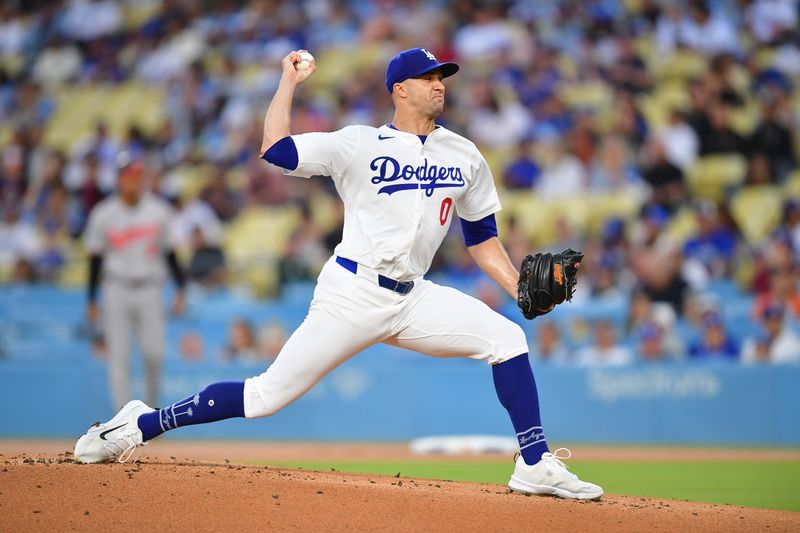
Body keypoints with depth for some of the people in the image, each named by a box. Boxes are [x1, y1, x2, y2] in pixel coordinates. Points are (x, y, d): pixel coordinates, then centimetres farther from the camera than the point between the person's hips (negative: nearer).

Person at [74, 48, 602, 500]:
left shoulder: (464, 157, 11)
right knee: (269, 395, -7)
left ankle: (535, 466, -7)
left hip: (413, 298, 4)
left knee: (507, 337, -14)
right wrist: (289, 81, 1)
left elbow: (482, 237, 16)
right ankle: (139, 425, 6)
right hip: (352, 295, -4)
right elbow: (275, 148, -6)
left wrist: (520, 287, 3)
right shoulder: (359, 144, -1)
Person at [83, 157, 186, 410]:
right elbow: (95, 259, 5)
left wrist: (180, 289, 3)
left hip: (150, 291, 1)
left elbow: (170, 253, 9)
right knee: (119, 356, -3)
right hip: (116, 291, -1)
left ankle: (151, 406, 18)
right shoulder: (103, 214, -2)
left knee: (154, 352, -5)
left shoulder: (159, 211, 1)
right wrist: (92, 301, 4)